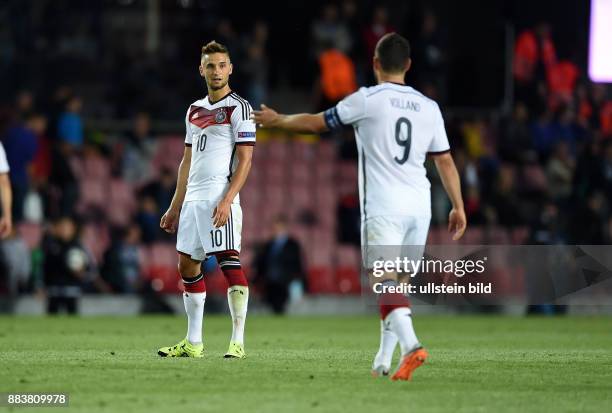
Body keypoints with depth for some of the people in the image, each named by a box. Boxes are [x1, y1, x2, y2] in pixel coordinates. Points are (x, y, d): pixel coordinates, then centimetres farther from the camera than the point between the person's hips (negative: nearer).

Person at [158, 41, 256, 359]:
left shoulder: (238, 108, -4)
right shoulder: (195, 110, 18)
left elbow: (245, 160, -10)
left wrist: (227, 200, -20)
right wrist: (174, 208, 19)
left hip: (220, 198, -8)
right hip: (193, 199, 8)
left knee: (230, 263, -12)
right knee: (187, 265, 9)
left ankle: (237, 342, -13)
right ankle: (193, 342, 17)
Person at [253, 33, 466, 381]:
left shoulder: (367, 100, -3)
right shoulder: (429, 107, 11)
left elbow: (317, 123, 7)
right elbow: (445, 161, 14)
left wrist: (277, 120, 23)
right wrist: (459, 207, 21)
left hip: (383, 208, -5)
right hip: (419, 208, 5)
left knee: (387, 283, -12)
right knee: (397, 285, 14)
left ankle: (411, 346, -33)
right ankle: (384, 361, 15)